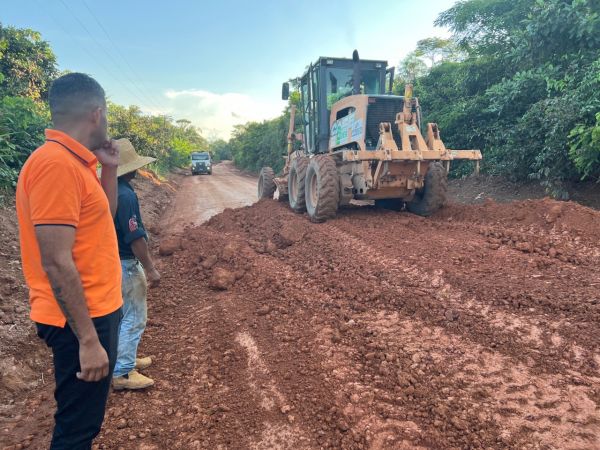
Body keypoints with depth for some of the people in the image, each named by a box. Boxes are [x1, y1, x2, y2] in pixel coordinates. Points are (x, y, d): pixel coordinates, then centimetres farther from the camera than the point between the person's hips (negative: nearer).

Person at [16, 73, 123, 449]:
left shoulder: (73, 162, 8)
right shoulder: (57, 163, -22)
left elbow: (103, 217, 21)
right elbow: (57, 263, -25)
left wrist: (109, 169, 7)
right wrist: (88, 340, -22)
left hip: (96, 309, 10)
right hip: (81, 318, -9)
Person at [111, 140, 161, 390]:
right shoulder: (125, 194, -23)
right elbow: (135, 237, -25)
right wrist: (150, 269, -20)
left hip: (113, 261, 10)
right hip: (126, 264, -10)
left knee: (125, 314, 21)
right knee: (134, 317, 0)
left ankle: (124, 359, 34)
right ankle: (122, 373, 9)